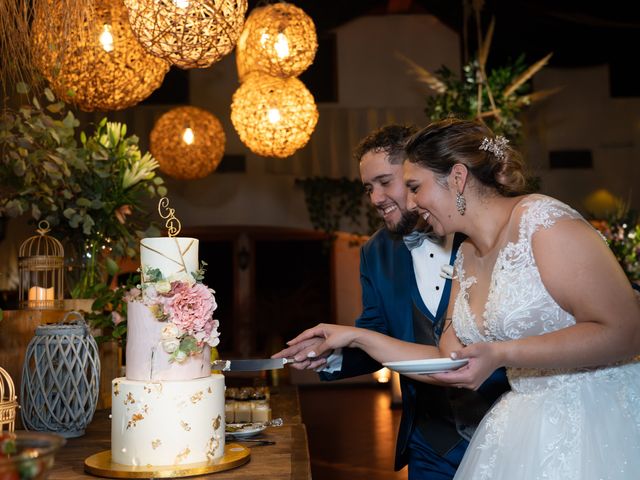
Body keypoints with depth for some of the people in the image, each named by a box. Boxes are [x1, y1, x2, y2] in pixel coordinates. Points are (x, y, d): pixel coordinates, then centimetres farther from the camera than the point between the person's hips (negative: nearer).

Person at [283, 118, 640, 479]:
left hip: (596, 419, -6)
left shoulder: (544, 220, -15)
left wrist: (501, 354, -26)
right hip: (529, 425, 7)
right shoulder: (467, 258, 9)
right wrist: (356, 337, 7)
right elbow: (449, 362, 12)